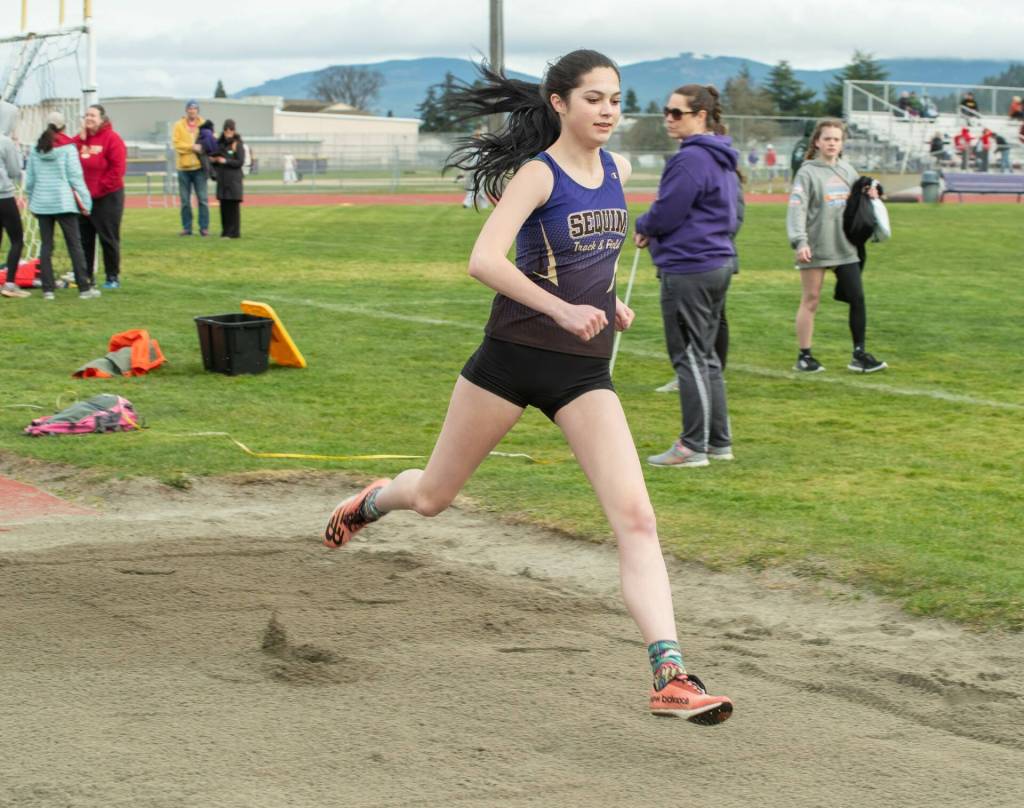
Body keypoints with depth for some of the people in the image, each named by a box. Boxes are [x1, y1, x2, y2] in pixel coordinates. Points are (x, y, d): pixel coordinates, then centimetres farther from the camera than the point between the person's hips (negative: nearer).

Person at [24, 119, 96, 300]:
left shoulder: (35, 151, 6)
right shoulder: (67, 149, -6)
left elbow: (29, 180, 8)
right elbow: (75, 177, -7)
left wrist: (32, 202, 19)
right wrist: (85, 201, -2)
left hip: (41, 203, 4)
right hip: (63, 202, -4)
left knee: (46, 245, 8)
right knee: (75, 244, 1)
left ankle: (48, 289, 5)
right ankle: (84, 288, 0)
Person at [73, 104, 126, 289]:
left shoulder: (112, 138, -8)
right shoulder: (80, 138, 11)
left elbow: (118, 168, -13)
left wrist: (100, 188, -14)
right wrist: (81, 138, -9)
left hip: (107, 197, -6)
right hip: (83, 197, 6)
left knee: (108, 238, -1)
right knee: (84, 238, 8)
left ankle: (113, 277, 7)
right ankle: (86, 275, 17)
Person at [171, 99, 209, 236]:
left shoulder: (204, 125, 6)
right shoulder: (179, 126, 4)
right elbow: (176, 144, -7)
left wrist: (203, 147, -15)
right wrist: (192, 147, -17)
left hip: (199, 167, -1)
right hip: (184, 168, 1)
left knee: (202, 199, -1)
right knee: (185, 200, 4)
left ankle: (204, 227, 3)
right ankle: (186, 227, 10)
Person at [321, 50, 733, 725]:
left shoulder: (617, 171, 7)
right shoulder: (537, 174, -12)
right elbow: (484, 260, -27)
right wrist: (561, 309, -36)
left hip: (585, 371, 4)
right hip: (514, 358, -4)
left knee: (636, 518, -13)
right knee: (433, 497, 16)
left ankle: (671, 677, -18)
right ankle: (374, 500, 53)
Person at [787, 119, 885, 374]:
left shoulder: (847, 170, 11)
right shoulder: (808, 172, -7)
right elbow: (796, 208, -15)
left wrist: (870, 195, -1)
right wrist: (800, 242, -28)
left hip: (845, 247, 5)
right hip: (815, 248, -5)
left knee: (857, 298, 2)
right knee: (810, 301, 3)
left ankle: (859, 354, 11)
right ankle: (804, 357, 11)